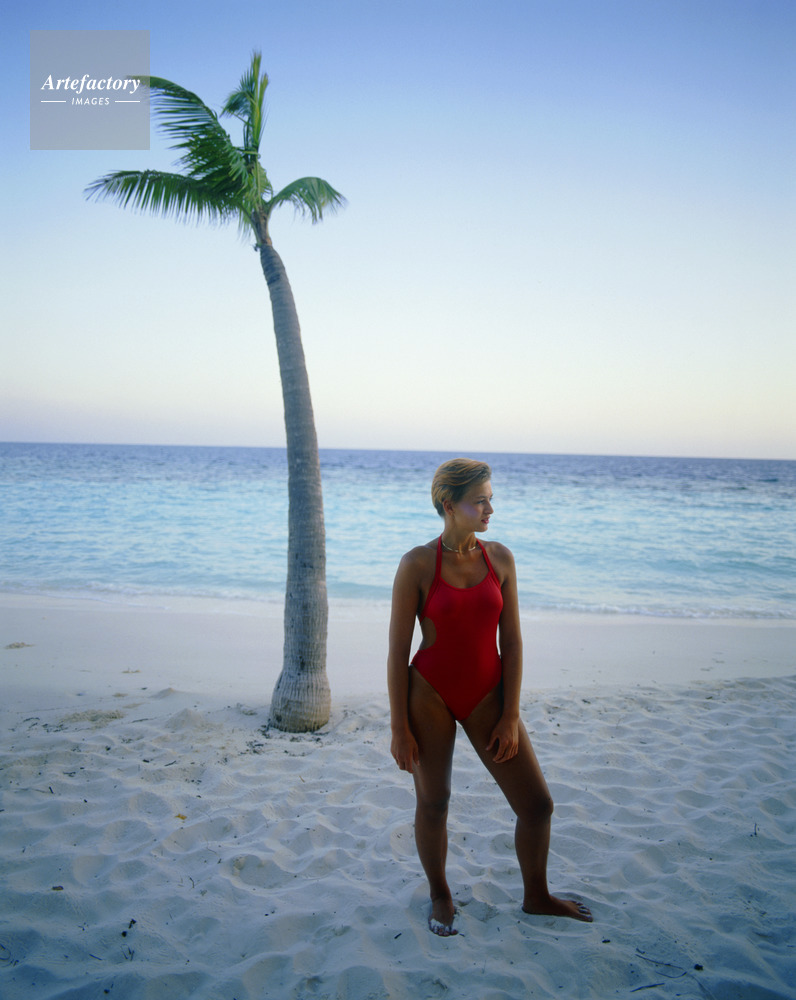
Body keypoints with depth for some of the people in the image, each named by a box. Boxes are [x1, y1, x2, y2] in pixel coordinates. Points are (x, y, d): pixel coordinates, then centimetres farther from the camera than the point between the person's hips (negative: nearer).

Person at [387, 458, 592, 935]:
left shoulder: (500, 558, -3)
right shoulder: (417, 565, -13)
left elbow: (512, 641, -1)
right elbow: (398, 649, -9)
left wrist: (510, 716, -4)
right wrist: (399, 728, -8)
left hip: (487, 694, 3)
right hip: (430, 694, -3)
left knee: (538, 804, 8)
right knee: (433, 803, 13)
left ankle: (536, 895, 35)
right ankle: (441, 895, 41)